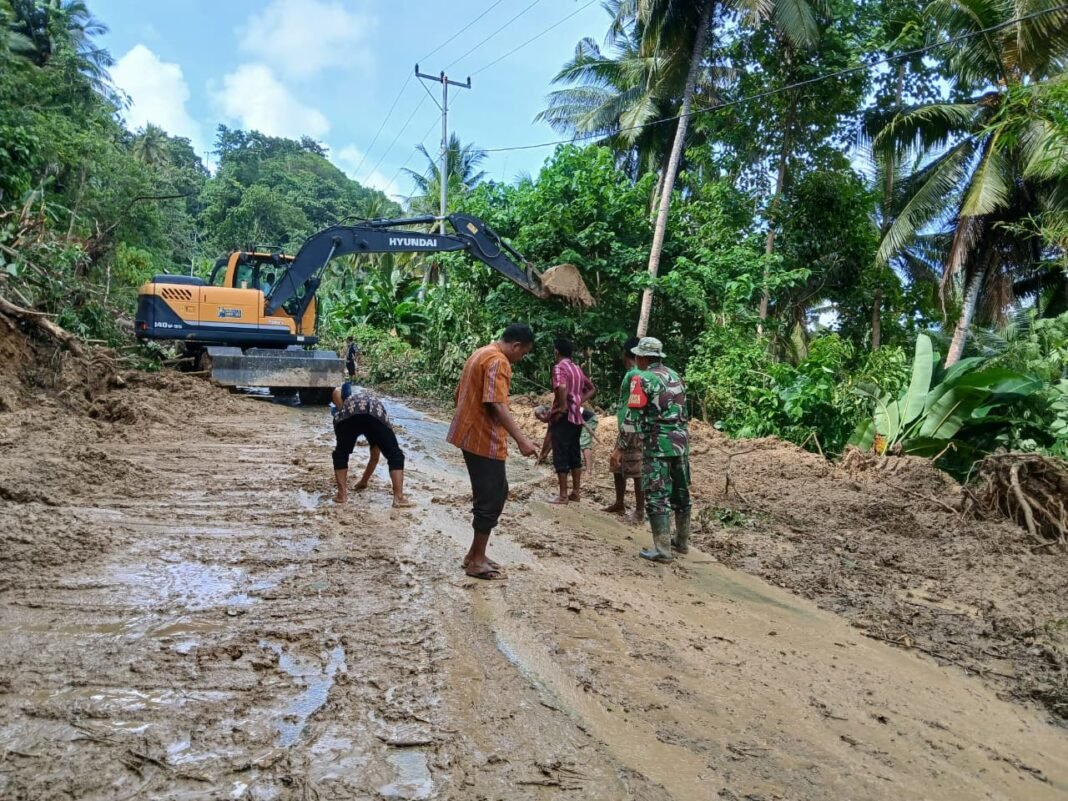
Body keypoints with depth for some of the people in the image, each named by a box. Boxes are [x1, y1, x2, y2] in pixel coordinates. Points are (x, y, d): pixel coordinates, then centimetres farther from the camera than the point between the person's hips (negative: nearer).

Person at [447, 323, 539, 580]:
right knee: (491, 500, 0)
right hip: (485, 441, -10)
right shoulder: (498, 361, -16)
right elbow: (496, 405, -26)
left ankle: (475, 553, 23)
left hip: (472, 436, 10)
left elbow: (459, 395, 21)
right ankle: (477, 561, 9)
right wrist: (521, 439, -29)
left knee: (495, 494, 18)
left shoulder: (481, 353, 15)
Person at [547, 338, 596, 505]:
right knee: (575, 455, 13)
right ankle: (576, 492, 18)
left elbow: (562, 387, -29)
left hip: (563, 417, -8)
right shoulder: (578, 369, 14)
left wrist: (562, 408, -19)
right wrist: (579, 402, 11)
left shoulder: (559, 367, -10)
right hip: (576, 417, 8)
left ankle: (563, 495, 2)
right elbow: (592, 389, 21)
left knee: (561, 457, -1)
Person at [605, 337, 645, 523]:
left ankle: (640, 511, 6)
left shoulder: (635, 375, -17)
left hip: (633, 431, -10)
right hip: (625, 429, 10)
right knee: (617, 466, 18)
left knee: (636, 472, -2)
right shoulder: (630, 374, 14)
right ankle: (619, 504, 31)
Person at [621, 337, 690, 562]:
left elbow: (632, 418, -14)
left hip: (658, 444, -7)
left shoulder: (643, 379, -10)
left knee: (657, 496, -3)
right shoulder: (675, 376, 13)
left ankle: (662, 549, -2)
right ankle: (682, 541, 30)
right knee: (680, 492, 17)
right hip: (681, 441, 8)